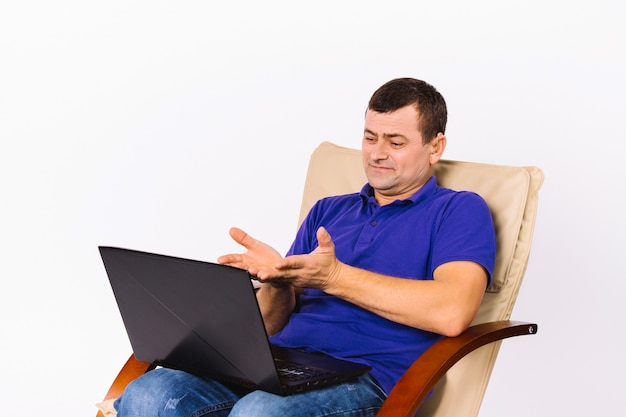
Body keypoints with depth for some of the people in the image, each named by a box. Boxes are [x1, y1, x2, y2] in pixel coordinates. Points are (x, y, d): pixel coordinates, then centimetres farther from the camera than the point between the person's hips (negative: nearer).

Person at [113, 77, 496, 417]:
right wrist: (276, 282, -3)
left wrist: (335, 277, -10)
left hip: (365, 379, -5)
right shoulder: (328, 211, 26)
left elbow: (451, 313, -13)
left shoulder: (458, 211, 9)